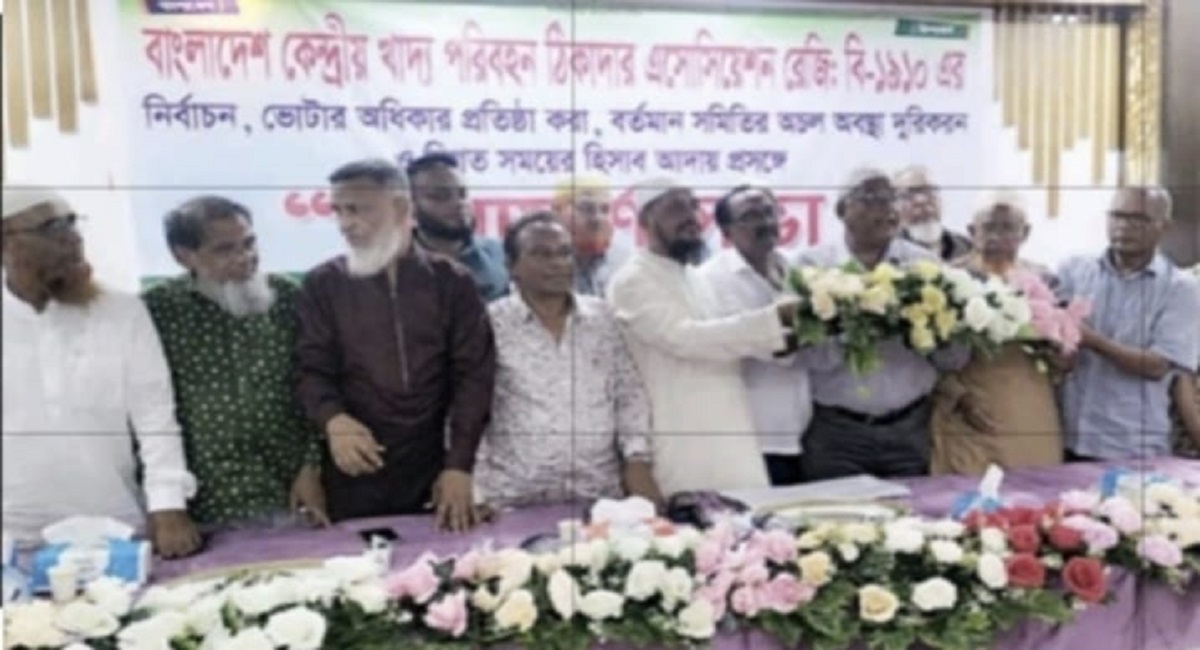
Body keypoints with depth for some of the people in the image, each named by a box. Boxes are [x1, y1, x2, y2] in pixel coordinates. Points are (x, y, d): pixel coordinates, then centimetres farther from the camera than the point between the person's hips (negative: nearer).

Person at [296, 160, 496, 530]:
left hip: (436, 472, 0)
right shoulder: (322, 285, 4)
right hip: (355, 476, 0)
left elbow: (473, 374, -1)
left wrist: (459, 466, -9)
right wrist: (333, 420, -24)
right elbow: (313, 370, -2)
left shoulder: (452, 282, 3)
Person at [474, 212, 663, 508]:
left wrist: (638, 460, 1)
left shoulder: (601, 317, 8)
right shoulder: (491, 325, -3)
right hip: (518, 500, -3)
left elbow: (629, 393, 11)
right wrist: (475, 491, -9)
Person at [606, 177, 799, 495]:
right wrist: (775, 317, -23)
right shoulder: (633, 281, -10)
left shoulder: (696, 278, 16)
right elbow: (685, 338, -22)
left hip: (729, 440, 8)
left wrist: (780, 340, 0)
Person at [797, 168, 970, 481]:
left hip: (909, 429, 2)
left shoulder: (924, 263, 6)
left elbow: (957, 356, 3)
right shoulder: (814, 264, -1)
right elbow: (812, 356, -11)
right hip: (835, 431, -2)